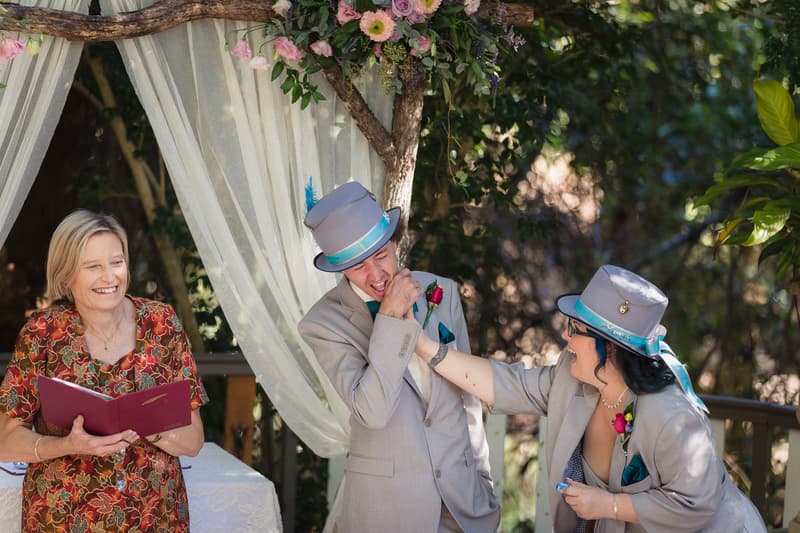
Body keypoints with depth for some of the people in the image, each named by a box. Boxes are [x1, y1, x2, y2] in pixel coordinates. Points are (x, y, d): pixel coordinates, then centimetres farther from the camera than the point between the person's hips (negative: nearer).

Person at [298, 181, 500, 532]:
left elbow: (466, 393, 9)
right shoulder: (324, 323, -12)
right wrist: (391, 317, -25)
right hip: (387, 500, -3)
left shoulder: (441, 292, 0)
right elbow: (372, 412, -22)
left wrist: (481, 476, 14)